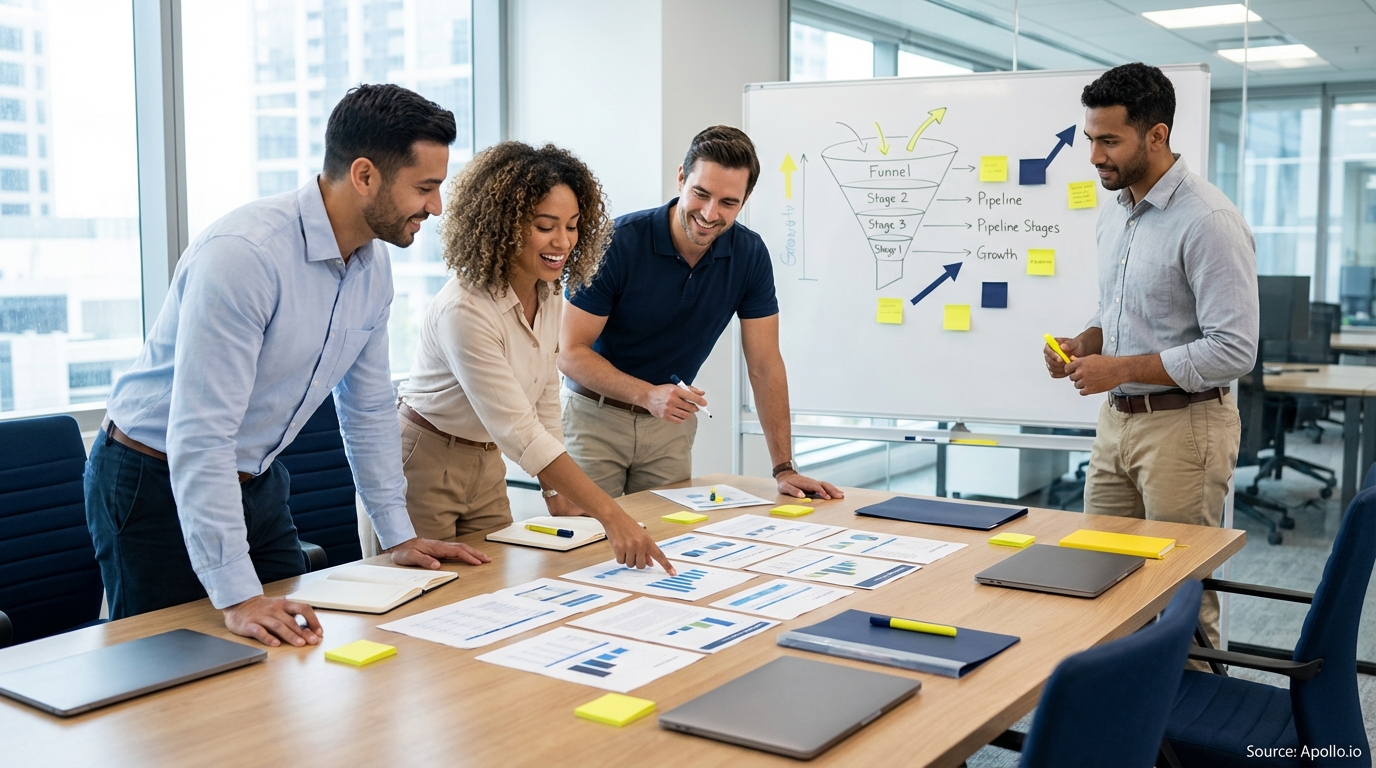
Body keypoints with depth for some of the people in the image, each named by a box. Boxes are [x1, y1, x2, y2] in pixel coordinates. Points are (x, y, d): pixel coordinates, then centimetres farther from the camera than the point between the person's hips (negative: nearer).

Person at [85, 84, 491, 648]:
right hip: (158, 484, -7)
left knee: (294, 651, 10)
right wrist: (236, 596, -33)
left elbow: (369, 407, 9)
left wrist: (399, 537, 9)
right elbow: (200, 436, -32)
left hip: (258, 483, 7)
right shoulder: (244, 254, -30)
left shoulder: (373, 264, -3)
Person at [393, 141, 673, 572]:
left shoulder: (548, 298, -2)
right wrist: (609, 515, -36)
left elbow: (543, 399, 9)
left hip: (485, 465, 8)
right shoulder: (466, 311, -29)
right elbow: (518, 431, -33)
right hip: (422, 463, -7)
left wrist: (556, 491, 2)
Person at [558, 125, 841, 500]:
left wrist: (784, 469, -12)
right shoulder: (619, 241, -22)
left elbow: (764, 364, -7)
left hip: (671, 423, 3)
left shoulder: (750, 255, -11)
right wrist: (648, 395, -35)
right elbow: (571, 352, -20)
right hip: (596, 415, -3)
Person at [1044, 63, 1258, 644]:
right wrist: (1085, 344, 1)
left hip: (1183, 426, -8)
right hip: (1117, 420, 8)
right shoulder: (1113, 215, 11)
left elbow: (1233, 350, -21)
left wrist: (1120, 368, -20)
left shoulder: (1208, 221, -17)